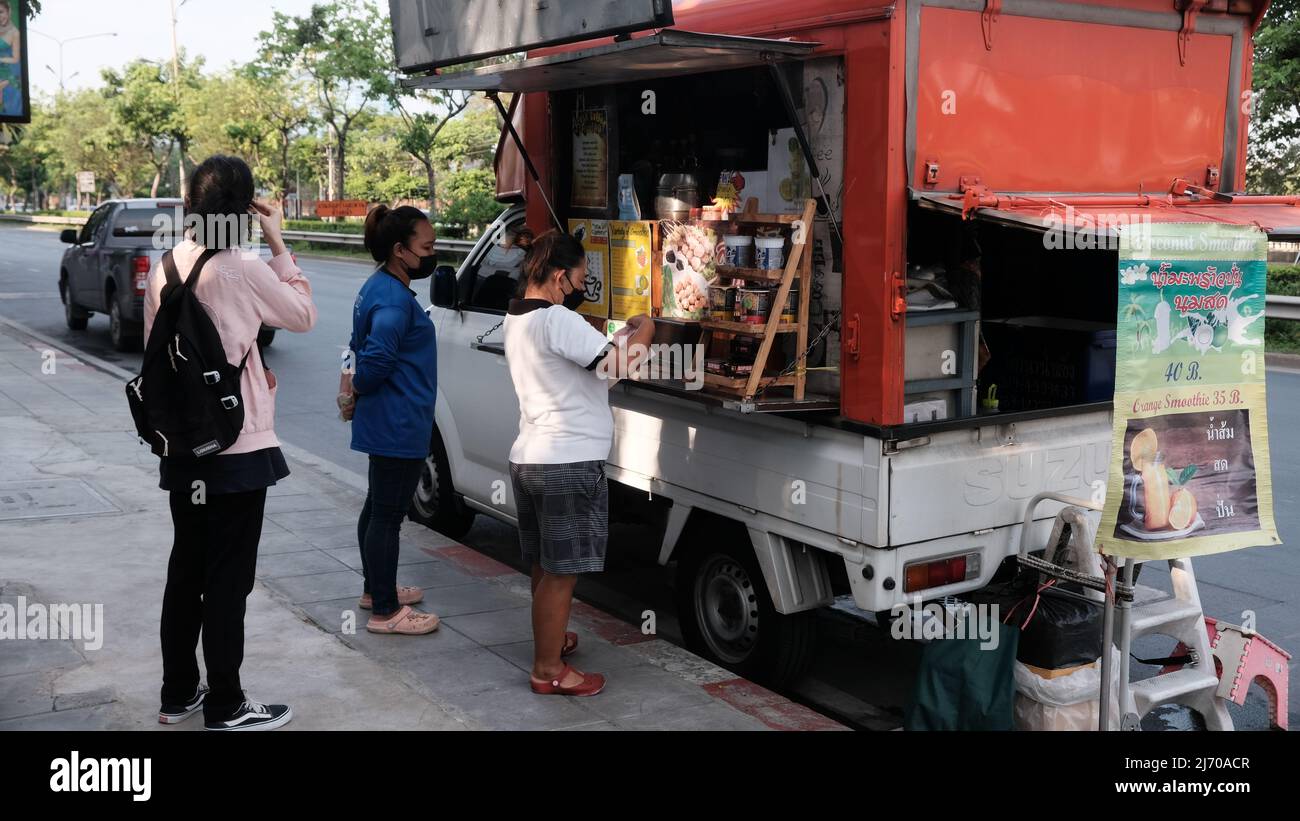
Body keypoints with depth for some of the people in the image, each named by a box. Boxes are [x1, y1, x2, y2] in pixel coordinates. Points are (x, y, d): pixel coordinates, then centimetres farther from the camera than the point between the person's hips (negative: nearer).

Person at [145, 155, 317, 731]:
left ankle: (178, 693, 28)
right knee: (229, 579, 2)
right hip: (237, 449, -6)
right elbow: (305, 315, -2)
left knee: (186, 568, 16)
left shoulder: (165, 269, 3)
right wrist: (278, 244, 0)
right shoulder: (244, 271, -17)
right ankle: (225, 708, 12)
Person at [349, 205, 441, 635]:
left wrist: (357, 390, 10)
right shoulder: (395, 300, -22)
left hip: (385, 423, 11)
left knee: (378, 507, 21)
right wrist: (360, 391, -10)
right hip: (399, 425, -11)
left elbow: (361, 347, 19)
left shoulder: (379, 287, 11)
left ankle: (375, 588, 35)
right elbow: (376, 360, -28)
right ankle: (385, 612, 6)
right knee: (388, 515, -3)